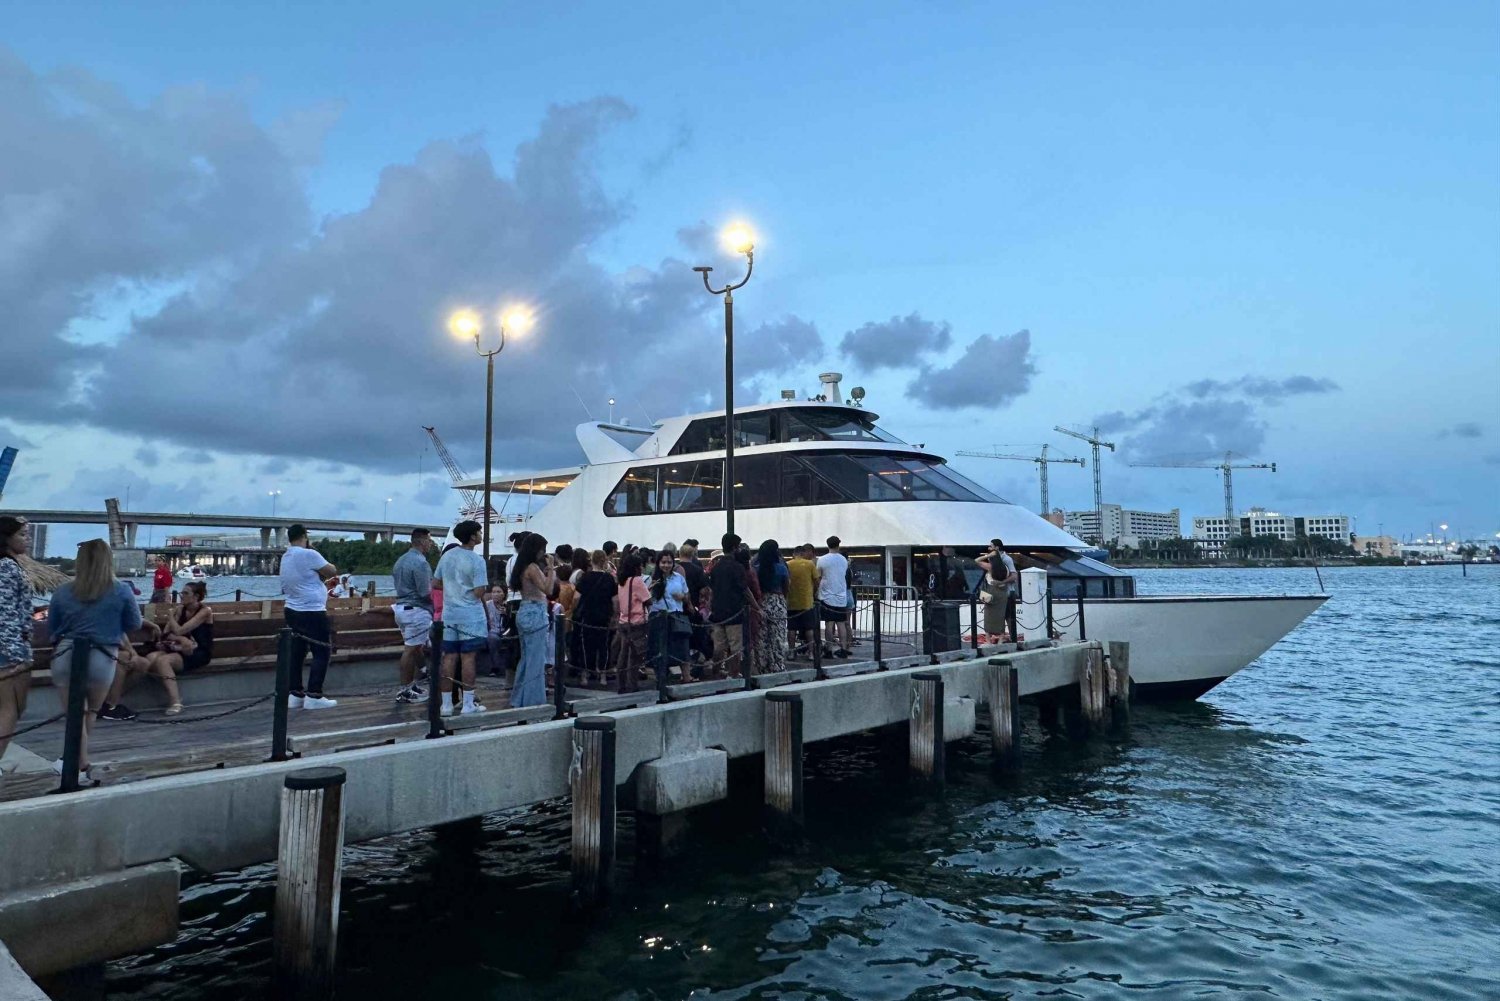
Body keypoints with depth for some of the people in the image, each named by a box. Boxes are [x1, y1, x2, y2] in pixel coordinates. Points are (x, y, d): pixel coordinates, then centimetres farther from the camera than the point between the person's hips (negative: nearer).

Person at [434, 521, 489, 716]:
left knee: (449, 657, 8)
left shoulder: (446, 556, 6)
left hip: (449, 613, 6)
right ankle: (468, 704, 3)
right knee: (468, 658, -1)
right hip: (470, 614, -5)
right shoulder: (477, 560, -13)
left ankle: (446, 704, 12)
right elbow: (479, 592, -16)